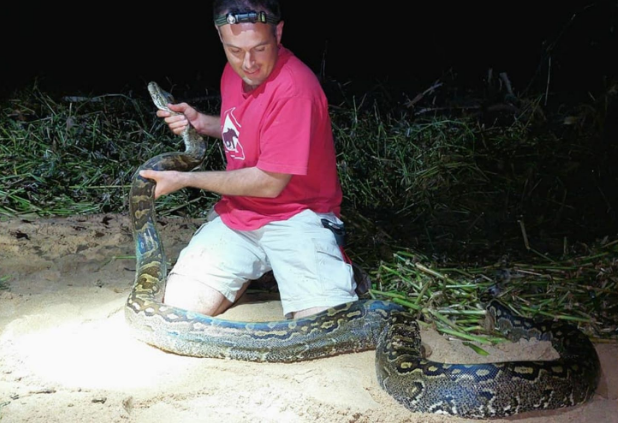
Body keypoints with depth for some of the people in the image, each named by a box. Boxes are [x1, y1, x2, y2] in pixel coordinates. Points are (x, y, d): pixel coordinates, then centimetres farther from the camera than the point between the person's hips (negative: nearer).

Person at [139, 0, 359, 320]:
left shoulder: (294, 87, -22)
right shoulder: (234, 71, 4)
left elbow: (269, 183, -19)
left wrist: (183, 180, -11)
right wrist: (200, 122, 3)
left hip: (295, 213, -5)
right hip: (238, 211, 6)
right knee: (181, 305, -11)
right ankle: (251, 269, 15)